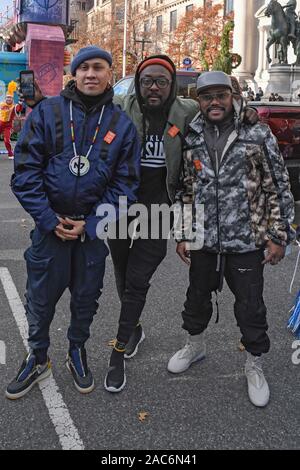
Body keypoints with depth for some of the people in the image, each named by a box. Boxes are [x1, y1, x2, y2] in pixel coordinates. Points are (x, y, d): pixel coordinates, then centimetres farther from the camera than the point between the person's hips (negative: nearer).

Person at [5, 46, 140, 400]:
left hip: (94, 228, 1)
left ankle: (77, 352, 38)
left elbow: (125, 184, -2)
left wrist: (89, 224, -10)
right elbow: (26, 171, -7)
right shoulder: (47, 112, -5)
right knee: (40, 297, 8)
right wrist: (50, 220, -13)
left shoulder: (122, 125, -1)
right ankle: (37, 359, 30)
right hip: (51, 224, -1)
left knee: (87, 296, 14)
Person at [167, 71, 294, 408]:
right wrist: (181, 235, 7)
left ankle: (254, 366, 31)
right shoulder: (190, 140, 3)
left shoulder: (257, 135, -7)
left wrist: (279, 236, -7)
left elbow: (279, 187, -5)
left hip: (246, 243, -3)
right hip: (203, 242, 3)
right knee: (197, 298, 20)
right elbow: (182, 190, 10)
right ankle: (195, 346, 47)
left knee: (251, 309, 9)